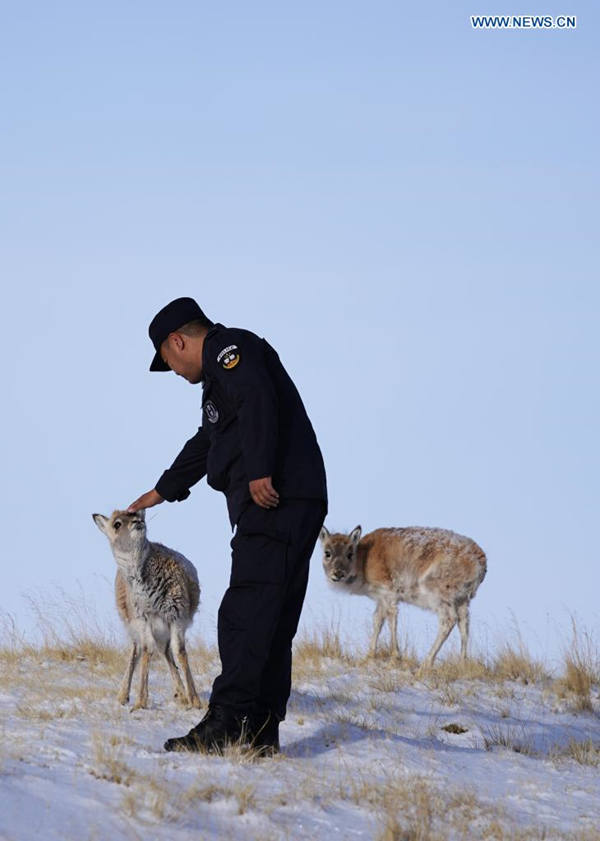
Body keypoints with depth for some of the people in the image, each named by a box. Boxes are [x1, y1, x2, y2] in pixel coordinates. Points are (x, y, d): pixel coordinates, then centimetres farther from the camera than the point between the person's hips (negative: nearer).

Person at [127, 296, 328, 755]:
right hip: (297, 510, 10)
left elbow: (258, 401, -20)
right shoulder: (222, 374, 31)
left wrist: (259, 473, -27)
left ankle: (226, 726, -19)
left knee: (246, 616, -14)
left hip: (276, 500, -10)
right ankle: (260, 734, 8)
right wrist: (162, 492, 56)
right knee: (271, 625, 8)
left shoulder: (230, 348, 0)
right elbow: (207, 443, 45)